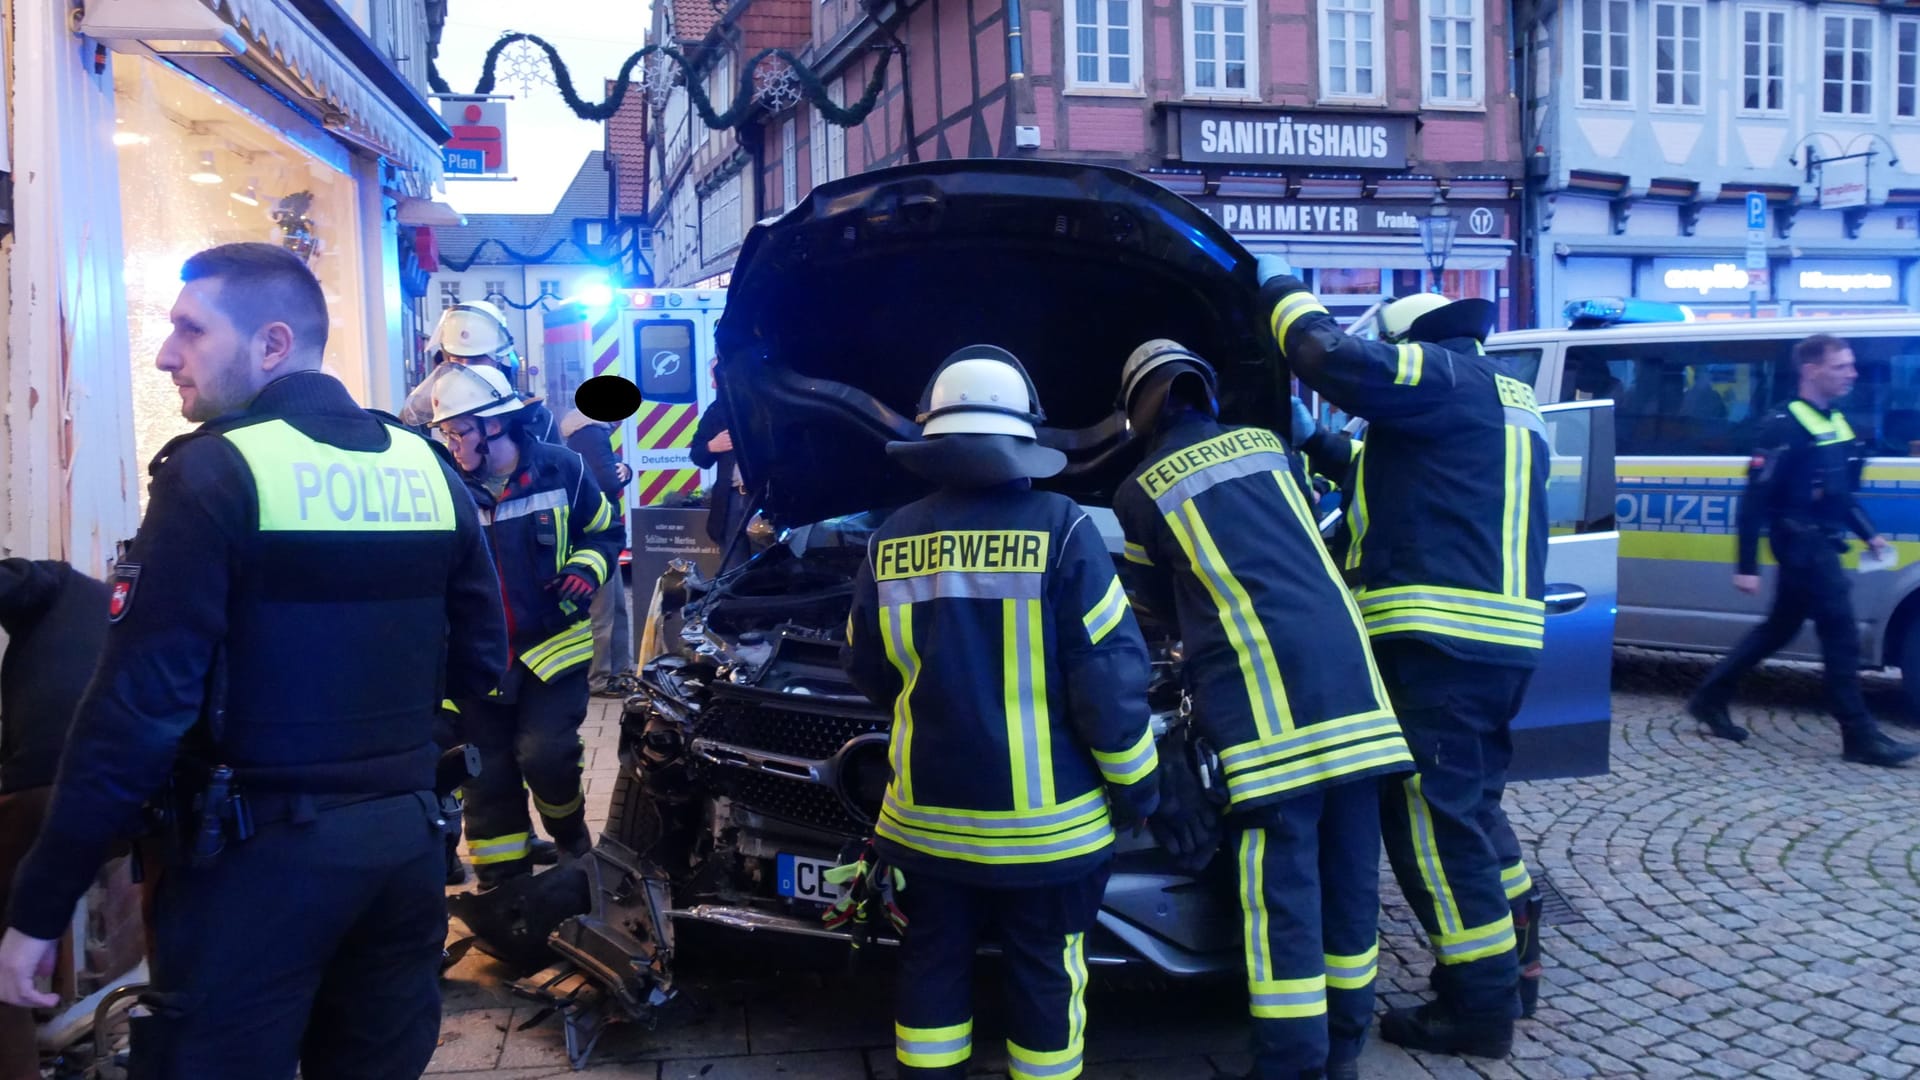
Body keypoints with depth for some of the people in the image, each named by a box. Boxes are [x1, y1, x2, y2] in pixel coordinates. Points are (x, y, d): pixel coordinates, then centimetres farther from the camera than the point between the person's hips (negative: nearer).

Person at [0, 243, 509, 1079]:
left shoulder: (215, 472, -12)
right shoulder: (427, 467, 5)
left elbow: (137, 705, -15)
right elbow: (480, 660, 10)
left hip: (261, 852, -6)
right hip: (407, 836, 6)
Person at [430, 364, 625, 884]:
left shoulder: (560, 469, -5)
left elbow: (605, 531, 9)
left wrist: (587, 568, -11)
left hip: (554, 646, -2)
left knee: (544, 754, -15)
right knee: (489, 777, 5)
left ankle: (569, 828, 19)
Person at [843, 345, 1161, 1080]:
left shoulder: (892, 541, -1)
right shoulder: (1061, 529, -13)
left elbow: (869, 672, 9)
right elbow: (1111, 678, -13)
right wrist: (1135, 787, 0)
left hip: (927, 813, 3)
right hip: (1044, 820, -3)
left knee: (932, 967, 17)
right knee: (1047, 978, 12)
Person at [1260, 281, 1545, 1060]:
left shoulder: (1445, 376, -4)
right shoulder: (1507, 401, 26)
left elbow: (1334, 360, -16)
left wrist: (1285, 301, 2)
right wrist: (1350, 461, 34)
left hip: (1438, 639, -10)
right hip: (1502, 636, 10)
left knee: (1433, 815, -5)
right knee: (1468, 802, 20)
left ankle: (1480, 1004, 0)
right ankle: (1510, 962, 28)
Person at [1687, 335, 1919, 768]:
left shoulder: (1837, 422, 13)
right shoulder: (1786, 426, -14)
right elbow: (1756, 500, -17)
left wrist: (1869, 534, 14)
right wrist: (1746, 566, -20)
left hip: (1821, 546, 9)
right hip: (1802, 544, -9)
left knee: (1779, 628, 16)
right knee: (1841, 634, -7)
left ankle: (1711, 699, 25)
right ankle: (1860, 736, 1)